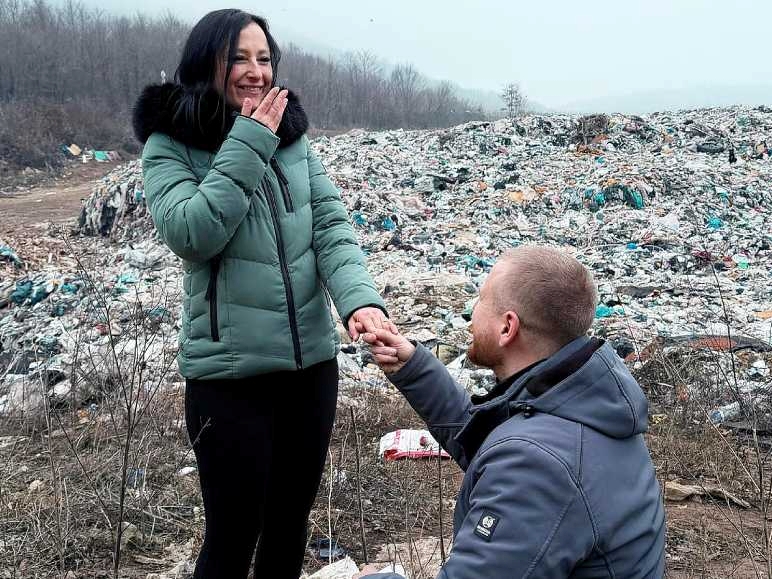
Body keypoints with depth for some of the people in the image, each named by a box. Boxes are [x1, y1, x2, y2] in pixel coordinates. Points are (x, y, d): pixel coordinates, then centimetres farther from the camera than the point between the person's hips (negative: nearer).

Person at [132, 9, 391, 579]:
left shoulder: (295, 139, 6)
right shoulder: (171, 145, -5)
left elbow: (333, 228, -3)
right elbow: (191, 233, -20)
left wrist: (361, 297, -22)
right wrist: (248, 144, -17)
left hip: (313, 362, 4)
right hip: (229, 372, -4)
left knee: (292, 521, 18)